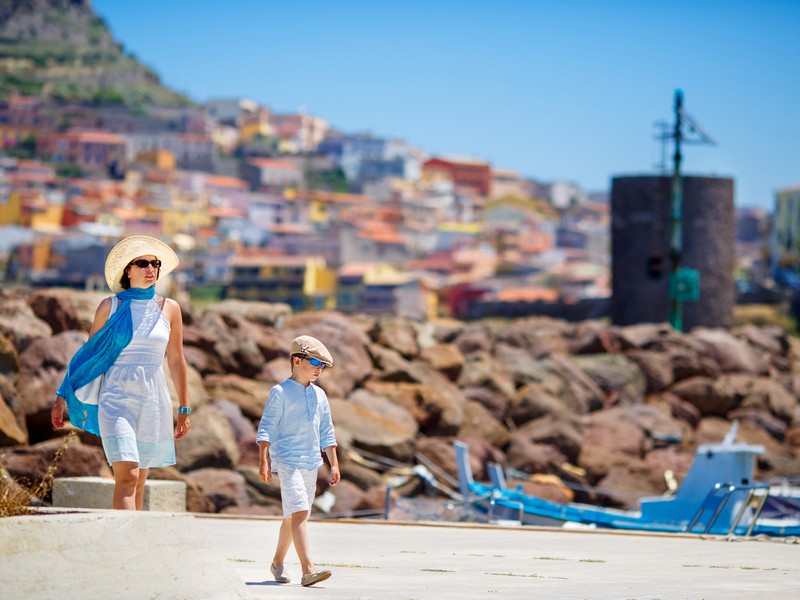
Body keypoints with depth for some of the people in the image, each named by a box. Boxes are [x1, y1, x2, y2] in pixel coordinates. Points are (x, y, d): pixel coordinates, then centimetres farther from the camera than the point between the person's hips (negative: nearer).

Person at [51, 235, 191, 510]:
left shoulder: (169, 309, 9)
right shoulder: (110, 306, 3)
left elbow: (176, 361, 14)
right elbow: (89, 354, 8)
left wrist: (184, 408, 15)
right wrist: (63, 397, 4)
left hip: (153, 402, 3)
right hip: (116, 398, -3)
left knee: (138, 481, 6)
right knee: (127, 476, -17)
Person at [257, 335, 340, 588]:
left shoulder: (319, 395, 13)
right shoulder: (280, 392, -5)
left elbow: (326, 433, 18)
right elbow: (266, 427, -8)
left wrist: (334, 464, 15)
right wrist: (263, 462, -15)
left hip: (311, 462, 7)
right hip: (287, 460, -7)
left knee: (293, 516, 14)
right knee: (299, 512, -19)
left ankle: (278, 562, 32)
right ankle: (308, 569, -28)